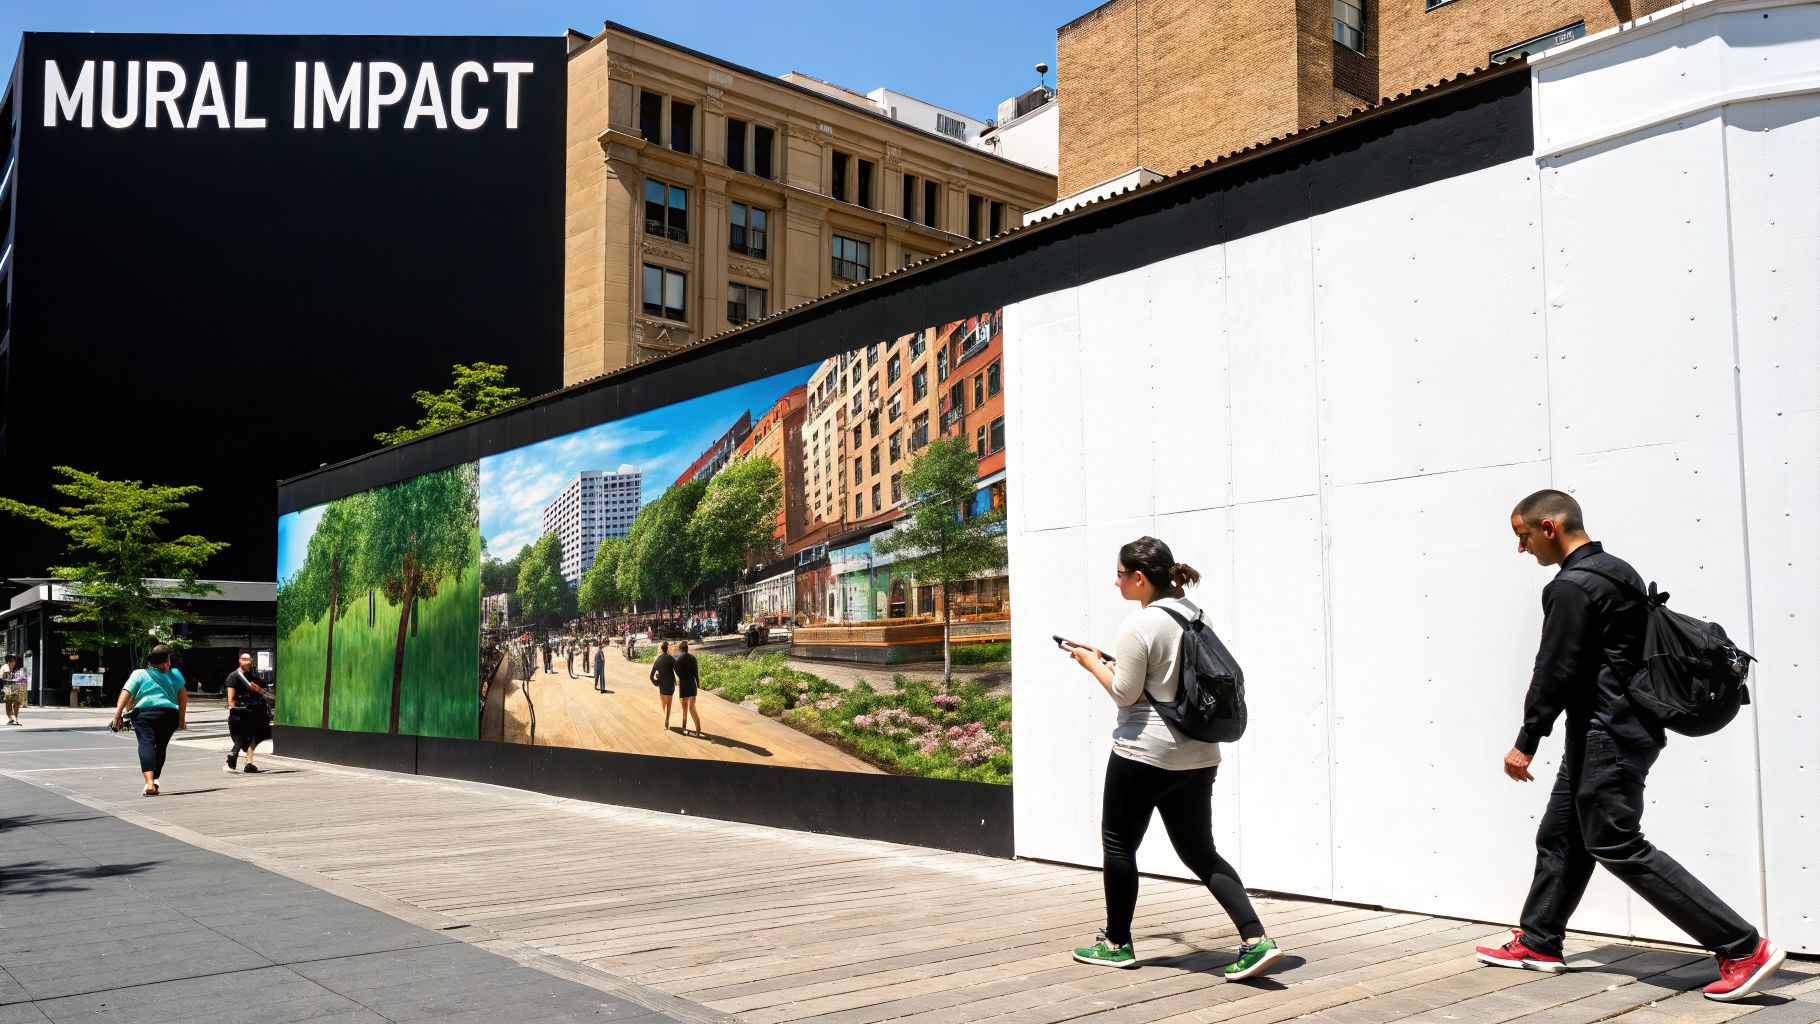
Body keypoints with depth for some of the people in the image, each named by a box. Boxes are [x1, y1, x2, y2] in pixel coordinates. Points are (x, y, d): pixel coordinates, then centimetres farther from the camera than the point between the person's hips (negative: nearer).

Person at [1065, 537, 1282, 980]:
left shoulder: (1138, 624, -16)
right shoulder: (1195, 615, 9)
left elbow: (1123, 693, -13)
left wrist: (1092, 662, 1)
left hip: (1145, 752, -8)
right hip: (1199, 755, 8)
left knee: (1119, 843, 10)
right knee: (1200, 851, 13)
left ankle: (1117, 944, 21)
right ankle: (1255, 939, 0)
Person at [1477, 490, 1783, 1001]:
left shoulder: (1572, 586, -16)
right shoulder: (1616, 571, 14)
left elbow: (1555, 671, -19)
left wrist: (1525, 742, -12)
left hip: (1606, 736, -11)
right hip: (1625, 726, 11)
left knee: (1618, 847, -6)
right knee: (1560, 837, 14)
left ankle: (1743, 947, -4)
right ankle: (1537, 944, 23)